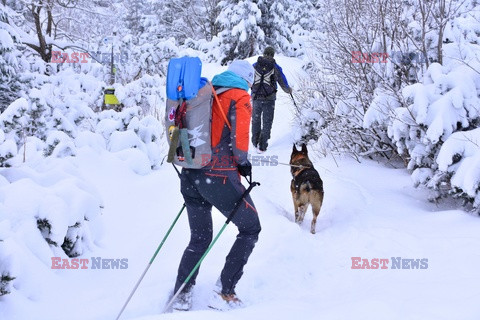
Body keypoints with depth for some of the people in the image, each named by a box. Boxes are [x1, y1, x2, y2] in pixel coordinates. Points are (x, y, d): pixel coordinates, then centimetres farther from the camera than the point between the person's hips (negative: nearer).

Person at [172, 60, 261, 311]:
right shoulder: (240, 97, -2)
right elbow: (239, 137, -12)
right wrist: (243, 162, 3)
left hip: (190, 175, 7)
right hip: (219, 176, -7)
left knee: (199, 238, 19)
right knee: (250, 229, 10)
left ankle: (181, 296, 13)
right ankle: (225, 293, 3)